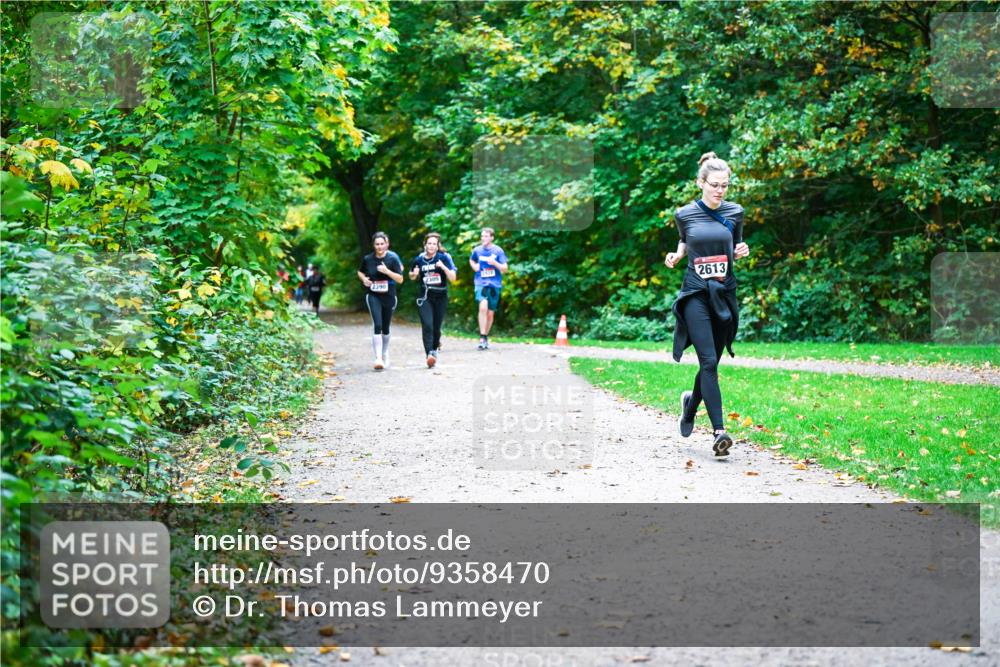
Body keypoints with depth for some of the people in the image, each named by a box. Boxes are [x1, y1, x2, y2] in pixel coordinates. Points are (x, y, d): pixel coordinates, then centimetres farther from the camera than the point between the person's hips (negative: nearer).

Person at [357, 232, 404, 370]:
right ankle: (378, 357, -22)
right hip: (373, 296, -1)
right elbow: (360, 272, 18)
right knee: (377, 325, -17)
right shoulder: (368, 259, -1)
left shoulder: (393, 258, -6)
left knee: (385, 327, 13)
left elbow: (400, 279, -9)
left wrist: (387, 271, -22)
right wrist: (363, 279, -4)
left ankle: (385, 354, 35)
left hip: (389, 296, 1)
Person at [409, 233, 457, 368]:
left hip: (440, 297, 0)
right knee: (427, 325, -17)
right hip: (425, 297, 0)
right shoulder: (419, 259, 0)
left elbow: (452, 278, -9)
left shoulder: (444, 257, -5)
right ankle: (429, 354, -25)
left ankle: (435, 348, 36)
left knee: (436, 326, 9)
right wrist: (414, 274, -6)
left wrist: (443, 267, -24)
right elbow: (412, 277, 17)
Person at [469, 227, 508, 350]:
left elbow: (505, 269, -2)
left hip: (495, 284, 1)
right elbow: (471, 260, 25)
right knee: (483, 307, -23)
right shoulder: (477, 250, 4)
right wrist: (474, 266, 4)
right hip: (481, 283, -1)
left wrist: (495, 263, -19)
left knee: (490, 313, 8)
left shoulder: (498, 251, -2)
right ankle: (482, 338, -24)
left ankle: (486, 337, 28)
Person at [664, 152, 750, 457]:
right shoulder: (684, 214, -1)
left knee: (711, 363, 10)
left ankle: (691, 403, 41)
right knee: (709, 362, -15)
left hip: (724, 294, 3)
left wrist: (741, 252, -5)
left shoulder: (735, 212, 4)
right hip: (695, 294, -3)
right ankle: (719, 431, -18)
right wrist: (675, 256, 0)